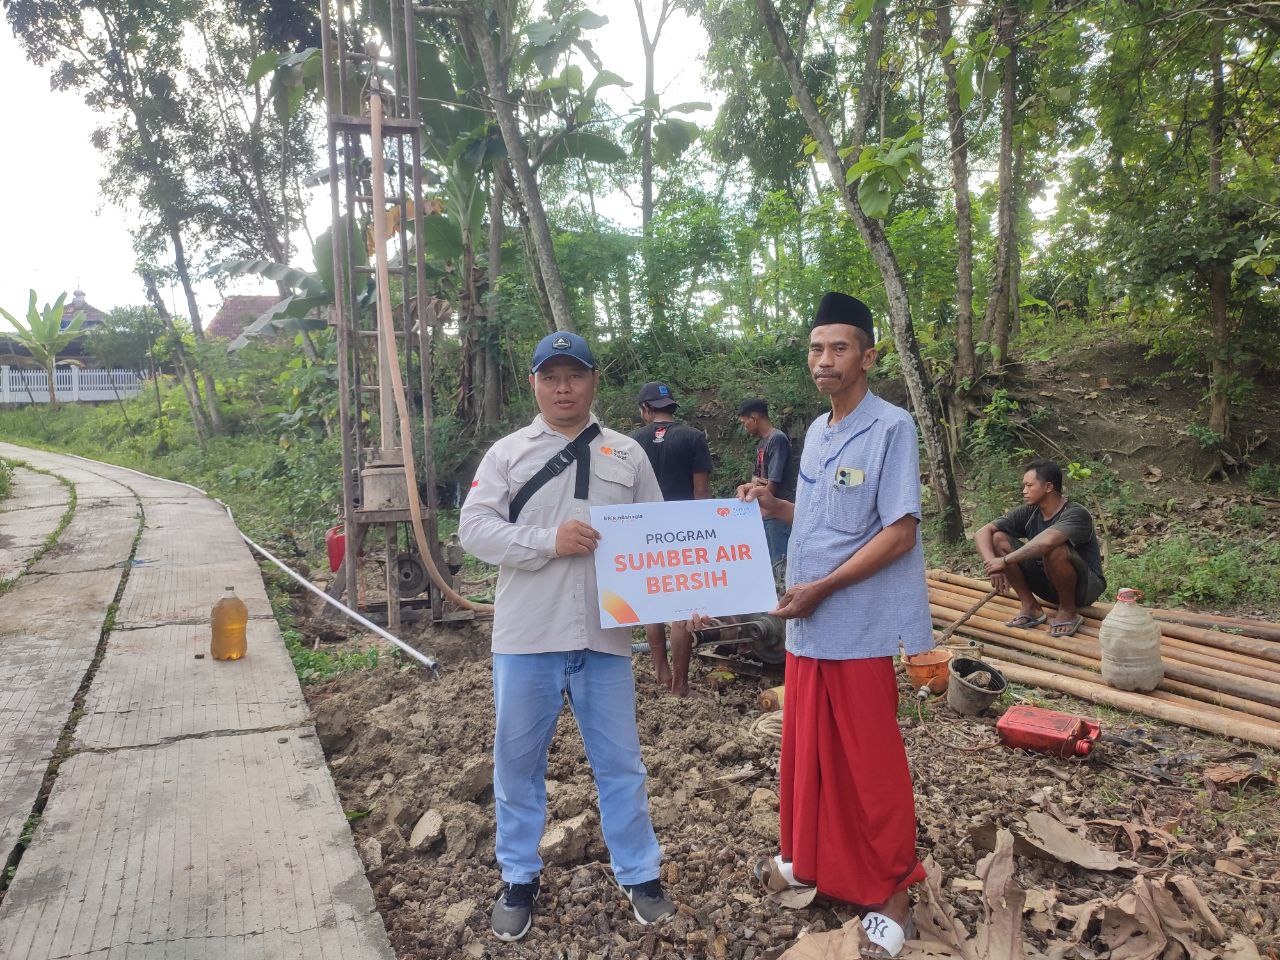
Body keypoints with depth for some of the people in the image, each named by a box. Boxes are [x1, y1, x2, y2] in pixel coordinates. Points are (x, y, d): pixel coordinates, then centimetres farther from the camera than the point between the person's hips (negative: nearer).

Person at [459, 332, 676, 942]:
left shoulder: (627, 454, 9)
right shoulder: (507, 452, 4)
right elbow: (474, 528, -6)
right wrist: (549, 541, -18)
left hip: (604, 636, 1)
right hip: (526, 637, 0)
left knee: (619, 760, 10)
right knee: (518, 759, 11)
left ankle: (638, 875, 28)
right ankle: (519, 878, 30)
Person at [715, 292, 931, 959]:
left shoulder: (890, 428, -12)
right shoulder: (815, 432, 12)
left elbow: (899, 531, -17)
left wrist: (820, 589, -18)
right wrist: (772, 506, 4)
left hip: (860, 628, -7)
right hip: (806, 626, 7)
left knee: (871, 764, 4)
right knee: (806, 749, 18)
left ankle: (890, 891, 21)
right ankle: (809, 858, 37)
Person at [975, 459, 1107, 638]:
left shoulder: (1076, 514, -24)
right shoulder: (1028, 512, -5)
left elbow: (1046, 541, -44)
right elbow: (983, 533, -10)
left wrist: (1005, 561, -36)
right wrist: (992, 564, -27)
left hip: (1085, 586, -6)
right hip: (1047, 584, 6)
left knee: (1054, 550, -38)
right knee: (998, 538, -11)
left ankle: (1068, 611, -12)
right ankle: (1030, 606, -4)